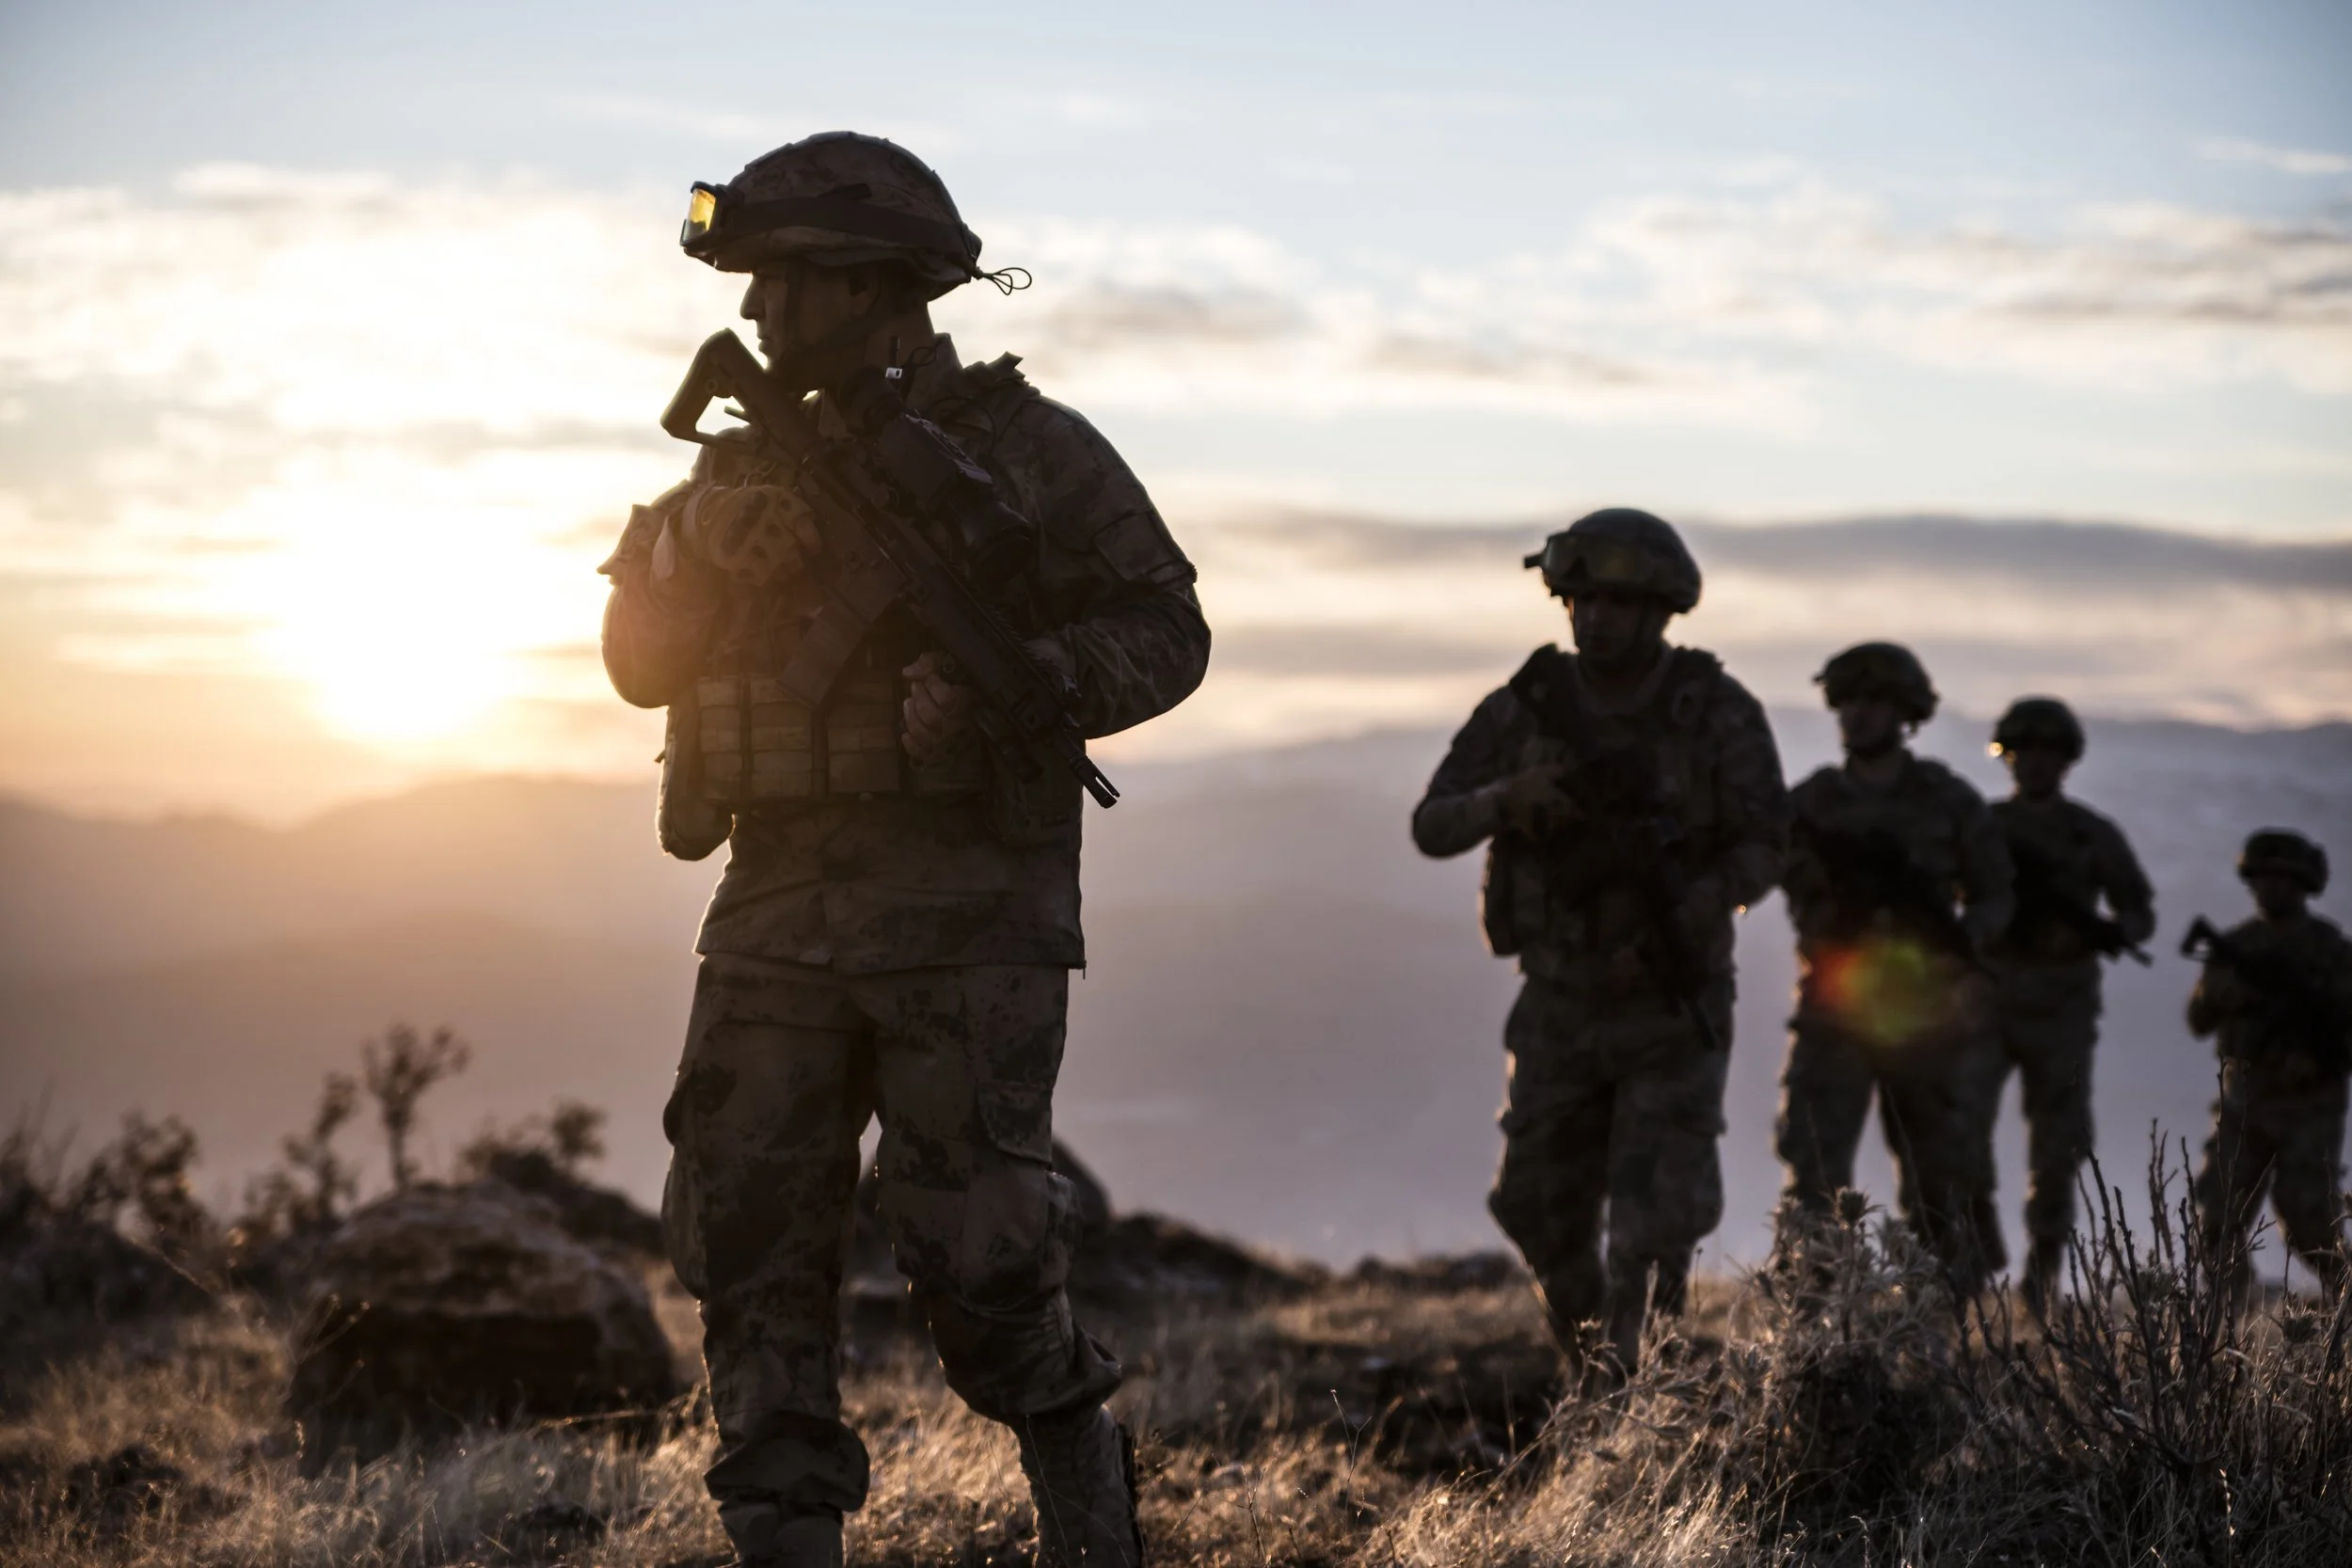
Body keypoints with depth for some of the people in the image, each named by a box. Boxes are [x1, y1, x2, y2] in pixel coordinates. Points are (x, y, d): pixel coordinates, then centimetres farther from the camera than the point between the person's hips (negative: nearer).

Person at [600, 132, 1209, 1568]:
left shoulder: (1028, 450, -2)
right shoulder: (756, 461, 14)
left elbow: (1165, 630, -4)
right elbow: (645, 661, 10)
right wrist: (694, 545, -10)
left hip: (968, 918, -5)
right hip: (781, 913, 6)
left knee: (974, 1246, -10)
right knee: (749, 1237, -1)